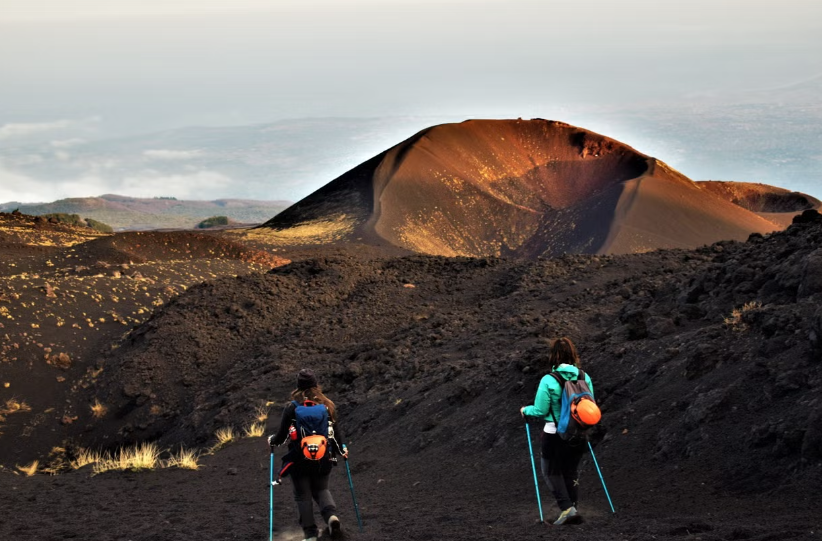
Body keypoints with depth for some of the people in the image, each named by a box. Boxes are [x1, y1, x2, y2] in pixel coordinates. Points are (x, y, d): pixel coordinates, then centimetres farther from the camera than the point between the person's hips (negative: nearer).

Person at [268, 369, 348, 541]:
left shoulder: (292, 407, -9)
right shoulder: (328, 406, -2)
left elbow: (282, 434, -5)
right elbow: (336, 432, 3)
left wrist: (272, 440, 18)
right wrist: (341, 450, 21)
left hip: (299, 459, -3)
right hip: (323, 458, 3)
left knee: (303, 495, 9)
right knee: (321, 489, 20)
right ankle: (331, 515, -9)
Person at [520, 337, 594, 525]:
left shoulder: (548, 380, -16)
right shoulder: (584, 377, -3)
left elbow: (540, 410, -12)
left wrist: (526, 410, 8)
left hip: (555, 434, -4)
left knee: (551, 470, 14)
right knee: (571, 471, 20)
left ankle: (567, 508, 0)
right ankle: (572, 509, 21)